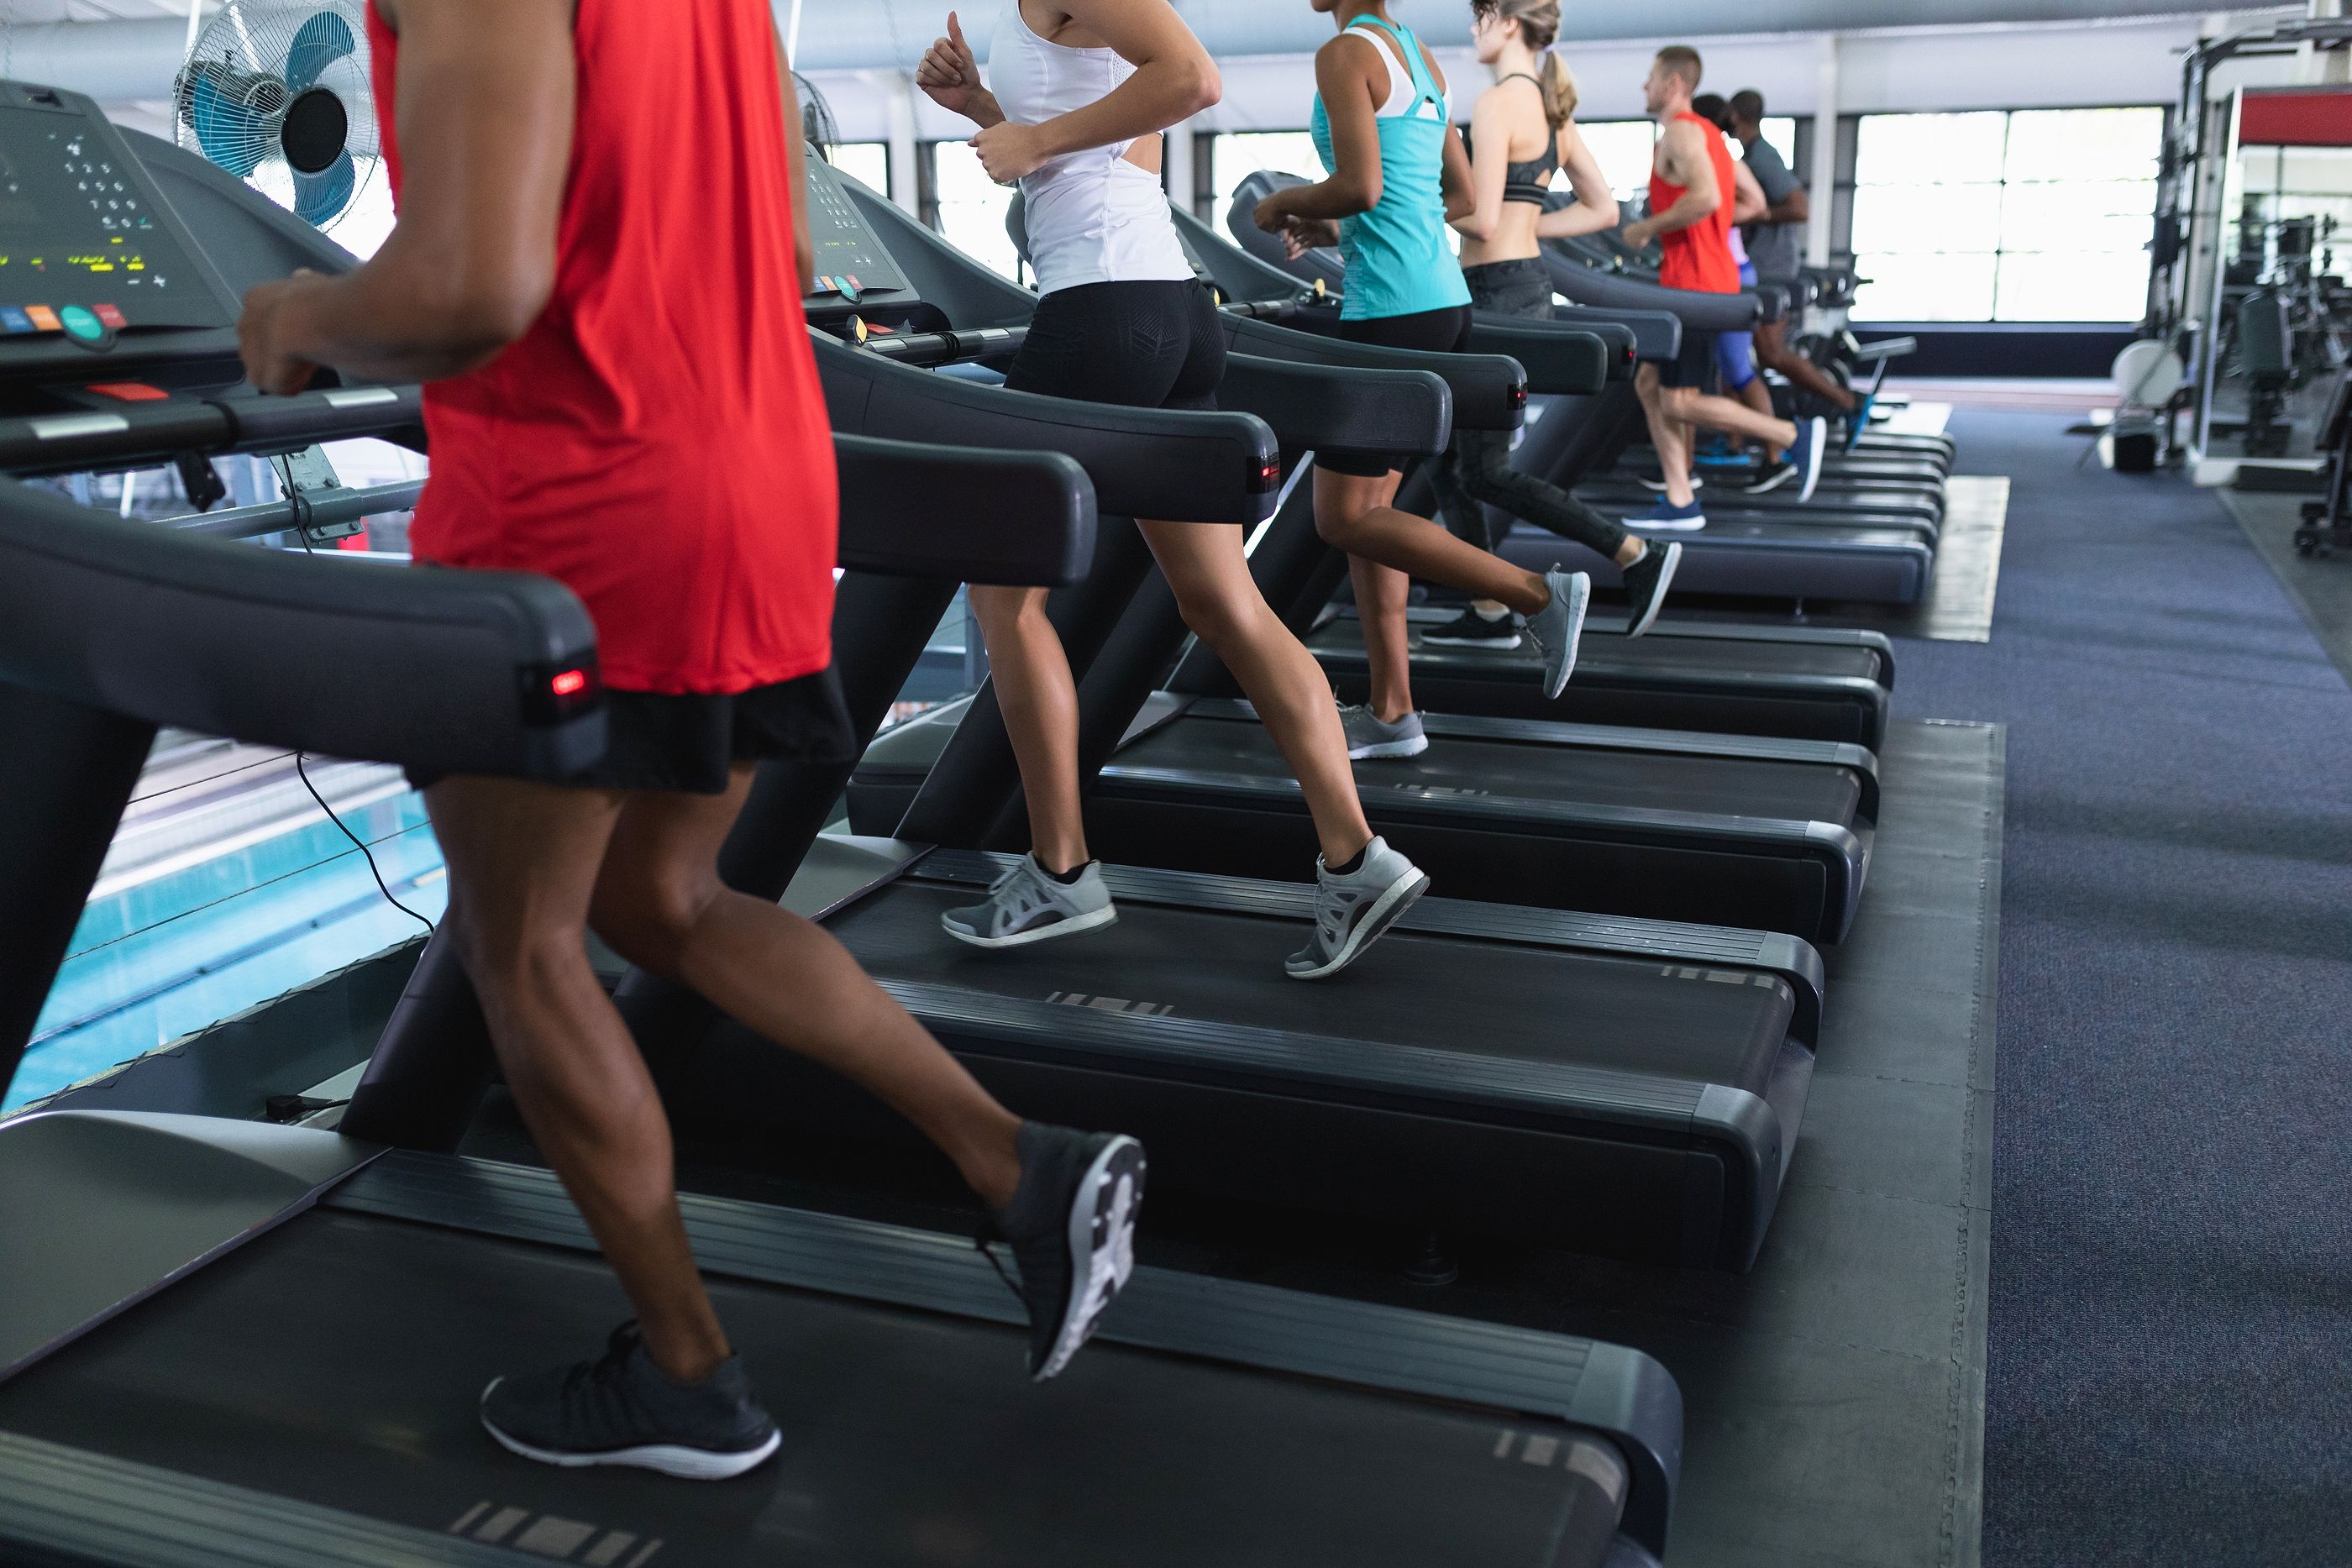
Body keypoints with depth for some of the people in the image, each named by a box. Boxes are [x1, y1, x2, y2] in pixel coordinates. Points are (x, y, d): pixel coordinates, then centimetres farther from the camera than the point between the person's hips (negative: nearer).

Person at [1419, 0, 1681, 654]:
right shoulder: (1552, 108, 13)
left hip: (1500, 293, -10)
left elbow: (1481, 220, -21)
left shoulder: (1496, 104, -14)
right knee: (1448, 458, 13)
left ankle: (1638, 556, -2)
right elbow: (1602, 210, 15)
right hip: (1527, 283, 10)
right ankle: (1490, 613, 16)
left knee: (1484, 472, -3)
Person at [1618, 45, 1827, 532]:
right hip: (1713, 277, 10)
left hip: (1693, 284, -10)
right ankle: (1680, 504, 9)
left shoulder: (1680, 131, -13)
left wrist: (1647, 228, -17)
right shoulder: (1707, 133, 18)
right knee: (1649, 386, 11)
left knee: (1680, 403, -7)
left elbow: (1705, 198, -30)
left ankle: (1796, 436, -5)